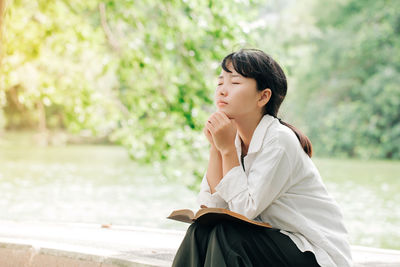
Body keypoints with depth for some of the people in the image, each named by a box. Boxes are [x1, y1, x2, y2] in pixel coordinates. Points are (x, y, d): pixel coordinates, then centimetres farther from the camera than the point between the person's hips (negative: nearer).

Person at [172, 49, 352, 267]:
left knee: (224, 235, -26)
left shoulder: (279, 140, -19)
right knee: (201, 230, -14)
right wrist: (216, 147, -9)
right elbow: (213, 204, -4)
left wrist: (228, 150, -21)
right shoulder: (236, 138, 4)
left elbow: (245, 209, -22)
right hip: (275, 238, 7)